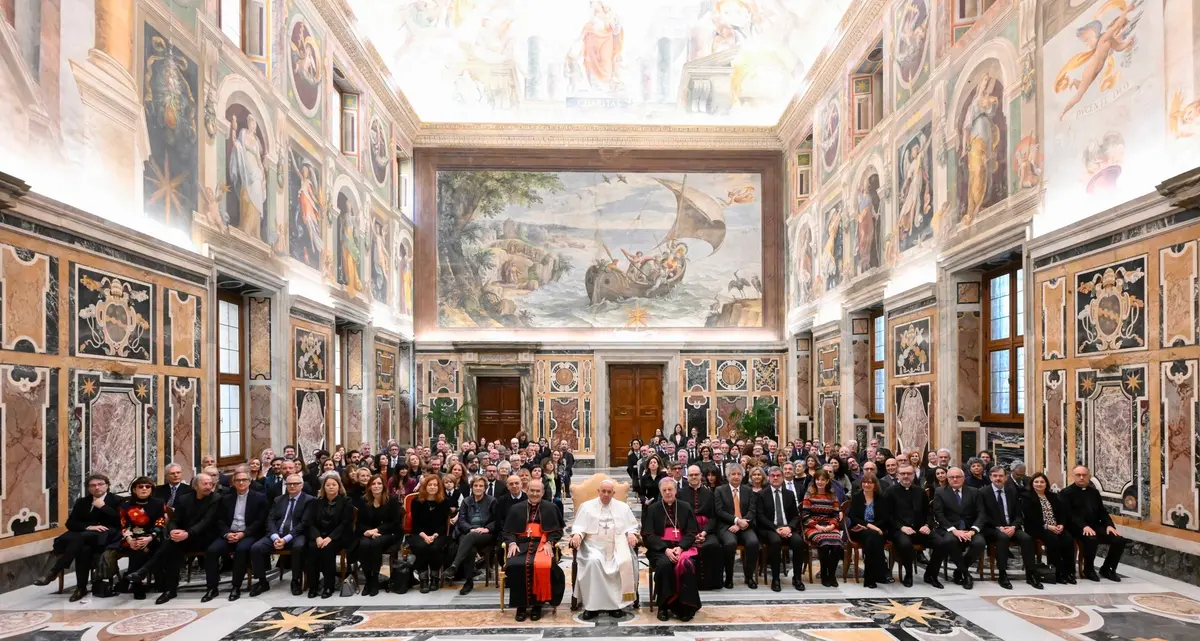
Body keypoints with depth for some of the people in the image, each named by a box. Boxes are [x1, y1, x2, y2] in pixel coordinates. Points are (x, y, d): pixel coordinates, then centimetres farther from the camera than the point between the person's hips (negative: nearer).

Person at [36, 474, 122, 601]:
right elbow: (70, 523, 11)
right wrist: (89, 527, -11)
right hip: (83, 535, 4)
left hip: (106, 536, -4)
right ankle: (81, 587, -36)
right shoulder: (81, 502, 21)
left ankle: (54, 571, -37)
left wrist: (103, 507, -7)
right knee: (84, 548, -36)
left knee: (79, 538, -36)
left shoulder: (117, 501, 8)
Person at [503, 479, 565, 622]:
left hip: (542, 544, -1)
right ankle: (521, 605, -16)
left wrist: (549, 543, -10)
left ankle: (537, 604, -16)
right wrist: (512, 543, -8)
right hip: (521, 544, 1)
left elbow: (557, 530, 8)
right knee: (515, 565, -32)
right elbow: (508, 531, 13)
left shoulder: (550, 508, 11)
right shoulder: (516, 509, 15)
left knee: (542, 565, -34)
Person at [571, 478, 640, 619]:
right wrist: (577, 534, -16)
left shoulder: (623, 507, 17)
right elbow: (579, 526, 6)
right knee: (593, 562, -34)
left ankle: (615, 603, -18)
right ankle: (592, 605, -26)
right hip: (594, 546, -1)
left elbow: (632, 525, 15)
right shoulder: (587, 506, 12)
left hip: (617, 546, 1)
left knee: (625, 563, -29)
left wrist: (631, 533, -7)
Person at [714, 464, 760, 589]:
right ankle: (729, 577, -13)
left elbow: (752, 511, 3)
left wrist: (739, 525, -14)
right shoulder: (719, 490, 6)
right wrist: (736, 520, -18)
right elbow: (720, 511, -4)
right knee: (730, 543, -34)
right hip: (726, 526, -2)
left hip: (744, 526, 2)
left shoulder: (748, 491, 13)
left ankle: (749, 576, -9)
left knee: (753, 542, -29)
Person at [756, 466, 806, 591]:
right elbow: (760, 516, -4)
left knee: (799, 541, -28)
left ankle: (797, 578, -12)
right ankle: (775, 579, -23)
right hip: (770, 529, -3)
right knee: (775, 541, -35)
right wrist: (776, 528, -17)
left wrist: (789, 527, -12)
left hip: (788, 528, 3)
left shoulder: (790, 494, 14)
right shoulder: (762, 494, 4)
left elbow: (796, 515, 10)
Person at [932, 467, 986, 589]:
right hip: (949, 530, -2)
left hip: (970, 530, 2)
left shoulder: (974, 492, 12)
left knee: (980, 543, -30)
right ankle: (965, 572, -10)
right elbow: (939, 514, -4)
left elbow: (981, 514, 3)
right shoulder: (940, 492, 6)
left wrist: (973, 530, -15)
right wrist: (954, 530, -19)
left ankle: (959, 571, -4)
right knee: (949, 540, -36)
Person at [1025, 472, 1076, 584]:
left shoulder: (1053, 496, 20)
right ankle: (1058, 572, -26)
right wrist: (1047, 526, -19)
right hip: (1038, 528, -5)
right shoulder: (1028, 498, 2)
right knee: (1053, 539, -33)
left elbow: (1062, 512, 12)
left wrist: (1061, 525, -8)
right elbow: (1030, 518, -9)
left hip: (1056, 528, 5)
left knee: (1068, 539, -25)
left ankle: (1069, 572, -19)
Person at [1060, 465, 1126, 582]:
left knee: (1119, 540, -14)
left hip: (1096, 526, 7)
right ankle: (1089, 569, -10)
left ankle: (1107, 568, 7)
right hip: (1078, 528, -6)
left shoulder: (1094, 492, 19)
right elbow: (1069, 514, -12)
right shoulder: (1066, 493, -2)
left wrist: (1109, 525, -3)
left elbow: (1102, 512, 17)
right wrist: (1084, 526, -26)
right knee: (1091, 540, -36)